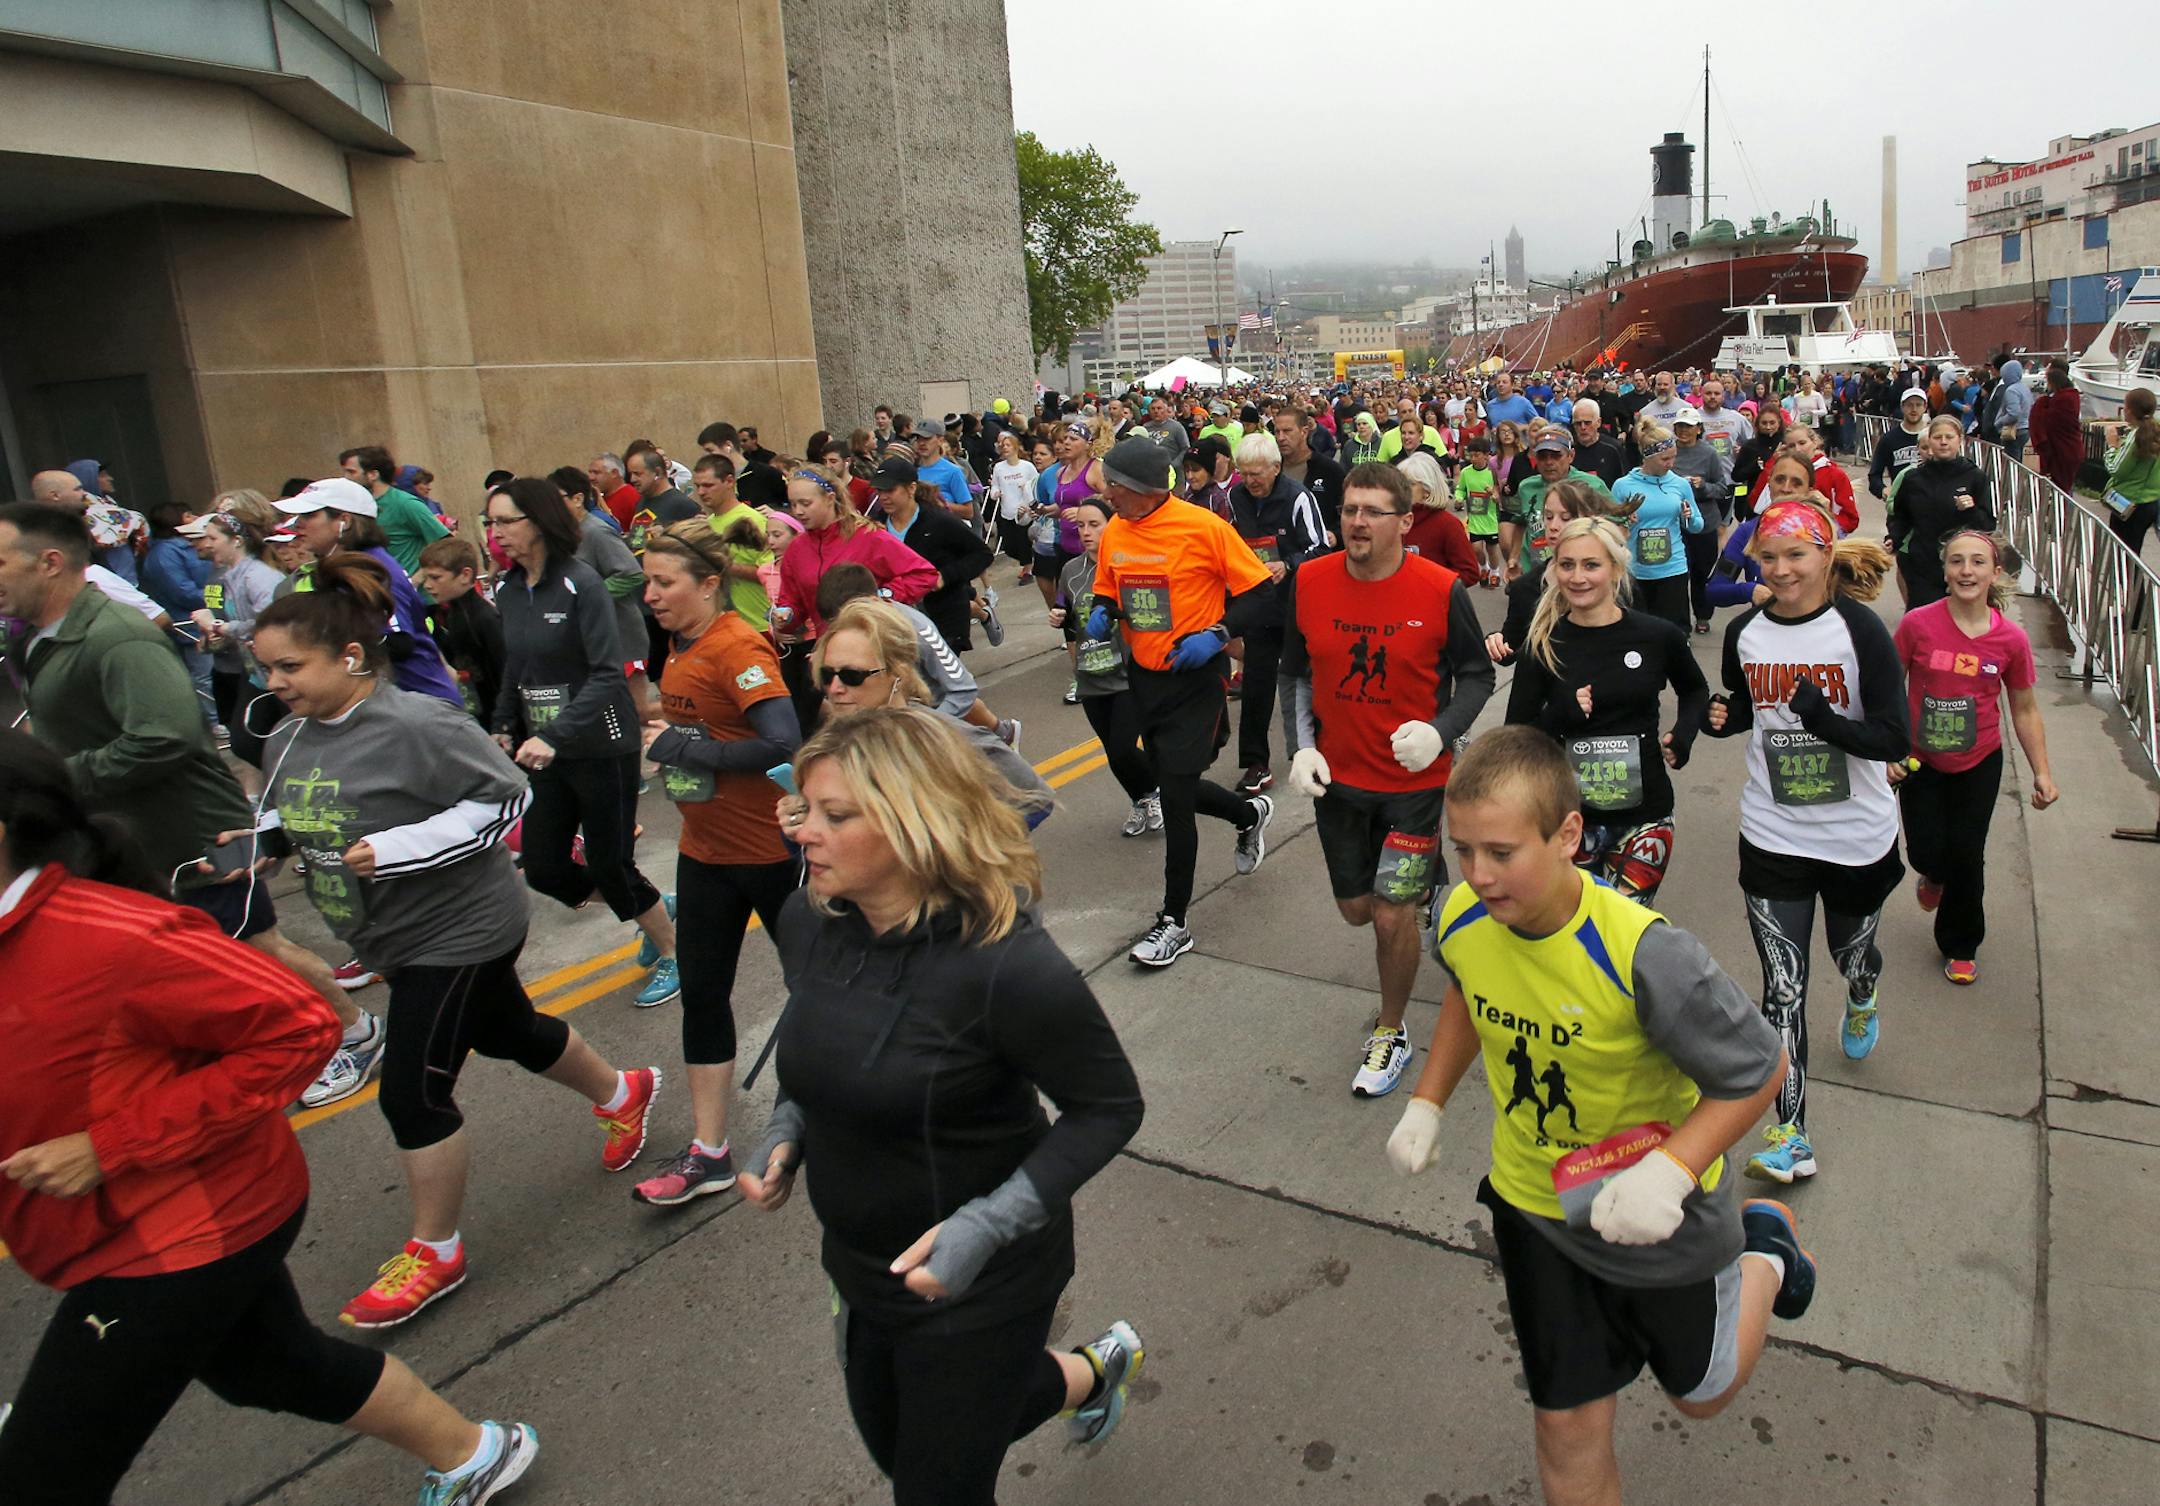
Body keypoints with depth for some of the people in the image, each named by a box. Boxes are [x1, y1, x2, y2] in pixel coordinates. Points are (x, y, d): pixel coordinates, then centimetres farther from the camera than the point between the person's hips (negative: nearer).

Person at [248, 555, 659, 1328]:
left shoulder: (417, 725, -25)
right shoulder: (288, 740, 0)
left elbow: (504, 799, -23)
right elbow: (289, 821, 15)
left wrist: (393, 848, -28)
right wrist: (252, 843, -7)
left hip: (458, 930, -8)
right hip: (393, 937, 8)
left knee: (412, 1092, -4)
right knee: (511, 1036, 24)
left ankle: (434, 1254, 17)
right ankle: (622, 1092, 50)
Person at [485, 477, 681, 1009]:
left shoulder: (580, 583, -16)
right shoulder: (507, 591, 5)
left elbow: (608, 675, -23)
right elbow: (513, 671, 16)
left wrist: (553, 736, -30)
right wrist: (504, 730, 2)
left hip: (601, 746, -7)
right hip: (544, 750, 7)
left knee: (609, 864, 1)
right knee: (543, 869, 7)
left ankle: (672, 953, 25)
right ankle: (654, 909, 30)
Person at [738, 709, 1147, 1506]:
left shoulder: (1005, 964, -32)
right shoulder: (806, 921, -11)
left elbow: (1110, 1107, -21)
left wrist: (985, 1225, -28)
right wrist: (784, 1133, -8)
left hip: (972, 1284, -7)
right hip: (856, 1260, 7)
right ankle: (1093, 1371, 50)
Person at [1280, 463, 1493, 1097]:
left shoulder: (1442, 590, -14)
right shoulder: (1310, 582, -6)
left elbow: (1476, 675, -3)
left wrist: (1440, 731, -20)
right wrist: (1300, 747, -5)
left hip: (1414, 779, -3)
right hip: (1336, 777, 4)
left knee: (1392, 917, -1)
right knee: (1357, 908, 16)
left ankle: (1390, 1035, 24)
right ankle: (1425, 883, 51)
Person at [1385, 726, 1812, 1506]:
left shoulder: (1643, 954, -35)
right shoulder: (1461, 921, -18)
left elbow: (1760, 1070, -22)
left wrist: (1671, 1173, -33)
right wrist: (1427, 1102, 3)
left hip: (1653, 1210, -3)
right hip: (1534, 1203, 3)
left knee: (1702, 1392, 25)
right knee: (1568, 1426, 12)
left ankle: (1760, 1255, 50)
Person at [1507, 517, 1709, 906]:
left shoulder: (1659, 636, -4)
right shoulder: (1542, 644, -5)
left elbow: (1695, 690, 17)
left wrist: (1684, 733, -1)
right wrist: (1558, 717, -19)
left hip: (1643, 815, 0)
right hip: (1568, 816, 0)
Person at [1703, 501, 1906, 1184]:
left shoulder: (1860, 630, -14)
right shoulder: (1745, 632, -3)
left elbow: (1893, 740, -17)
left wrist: (1820, 716, -32)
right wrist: (1722, 717, -7)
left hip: (1857, 836, -1)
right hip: (1772, 836, 1)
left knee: (1853, 951, 24)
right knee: (1782, 987, -3)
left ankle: (1860, 1002, 61)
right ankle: (1792, 1135, 3)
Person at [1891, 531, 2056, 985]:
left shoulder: (2011, 639, -11)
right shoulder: (1918, 624, -16)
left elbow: (2025, 710, 2)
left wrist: (2042, 773, 2)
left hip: (1979, 765, 1)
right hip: (1919, 763, -1)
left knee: (1966, 859, 6)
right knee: (1927, 855, -2)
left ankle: (1960, 947, 31)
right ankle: (1936, 876, 39)